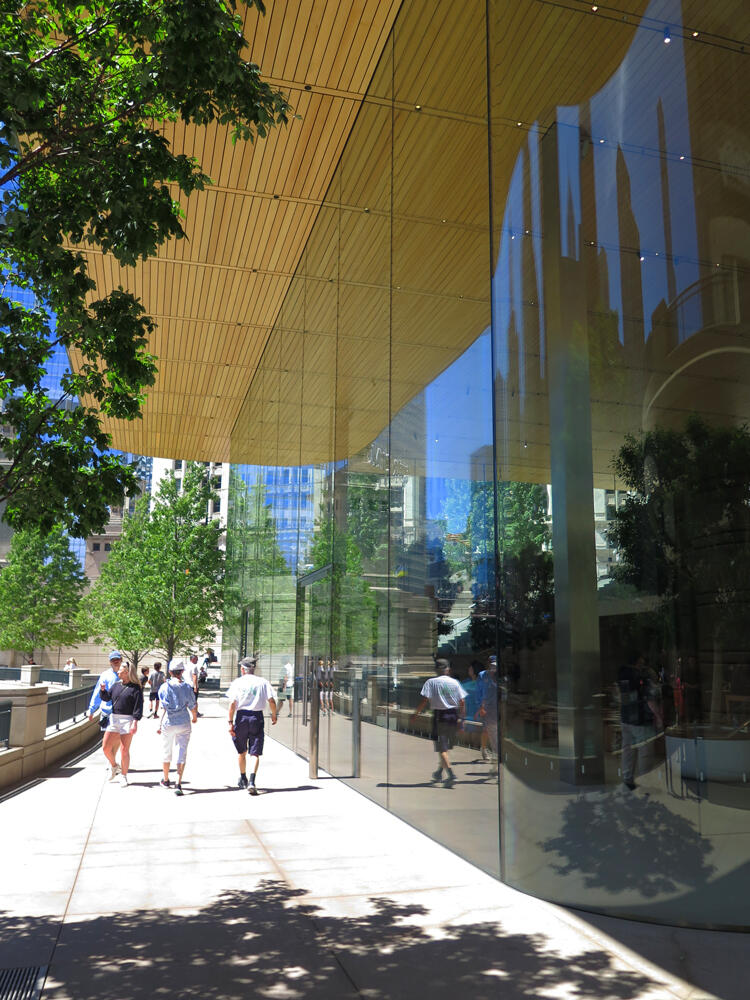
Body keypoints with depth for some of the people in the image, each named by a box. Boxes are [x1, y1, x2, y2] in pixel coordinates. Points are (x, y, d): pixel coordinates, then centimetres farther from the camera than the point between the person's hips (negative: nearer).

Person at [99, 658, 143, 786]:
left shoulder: (136, 688, -6)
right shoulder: (116, 685, 12)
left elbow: (138, 707, -10)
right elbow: (106, 698, 15)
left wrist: (135, 723, -17)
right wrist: (103, 690, -5)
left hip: (127, 720, -5)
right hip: (114, 718, 5)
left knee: (124, 750, -2)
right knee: (106, 747, 2)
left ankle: (123, 776, 12)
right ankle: (113, 766, 29)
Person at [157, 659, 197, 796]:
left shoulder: (164, 687, -6)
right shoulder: (187, 687, -4)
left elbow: (164, 709, -7)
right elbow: (192, 707, 0)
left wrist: (161, 725, -1)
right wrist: (194, 717, 20)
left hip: (168, 723, 0)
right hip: (184, 723, 0)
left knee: (166, 752, 18)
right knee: (182, 752, 2)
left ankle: (166, 780, 34)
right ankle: (178, 783, -10)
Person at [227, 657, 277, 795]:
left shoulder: (237, 683, -1)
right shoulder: (262, 682, 1)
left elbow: (232, 704, -9)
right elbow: (271, 701, -5)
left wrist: (231, 722, -6)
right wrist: (274, 715, 10)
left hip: (241, 717, 0)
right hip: (257, 717, 0)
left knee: (241, 751, 19)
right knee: (255, 753, 2)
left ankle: (243, 779, 35)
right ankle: (252, 782, -14)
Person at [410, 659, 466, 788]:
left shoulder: (431, 682, -4)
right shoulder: (454, 682, 5)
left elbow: (425, 700, -11)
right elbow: (462, 701, 1)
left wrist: (415, 714, -2)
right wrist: (461, 718, 8)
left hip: (439, 716, -4)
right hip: (453, 716, 4)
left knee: (441, 748, -3)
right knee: (446, 747, 19)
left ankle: (451, 774, -17)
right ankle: (439, 772, 30)